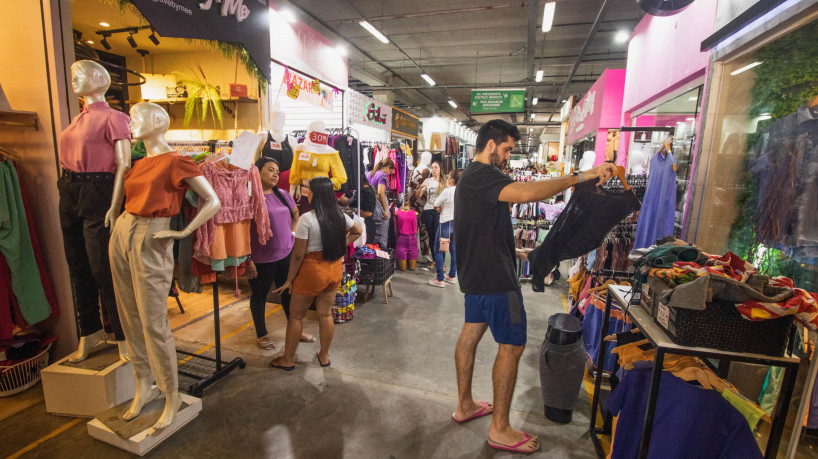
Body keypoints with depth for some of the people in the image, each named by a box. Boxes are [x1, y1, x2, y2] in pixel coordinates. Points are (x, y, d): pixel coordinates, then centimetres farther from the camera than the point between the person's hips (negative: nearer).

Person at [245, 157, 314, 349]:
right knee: (259, 295, 13)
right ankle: (261, 334, 32)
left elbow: (295, 214, 25)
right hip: (261, 259, -6)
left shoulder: (283, 195, 6)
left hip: (286, 254, 6)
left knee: (289, 292, 16)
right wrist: (248, 260, -17)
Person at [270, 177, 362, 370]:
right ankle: (324, 356, 30)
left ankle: (287, 360, 25)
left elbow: (298, 254, -16)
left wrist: (290, 280, -6)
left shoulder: (307, 219, -18)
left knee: (296, 315, 11)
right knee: (326, 314, 17)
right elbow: (357, 231, 18)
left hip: (312, 270, -6)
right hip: (335, 269, 6)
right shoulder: (340, 216, 0)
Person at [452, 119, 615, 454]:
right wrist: (582, 176, -31)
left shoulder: (471, 176, 16)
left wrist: (511, 252, 19)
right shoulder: (482, 175, -18)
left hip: (476, 272, 11)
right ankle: (500, 430, 12)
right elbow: (526, 193, -37)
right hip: (494, 276, -11)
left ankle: (464, 405, 31)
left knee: (471, 333, 16)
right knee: (512, 346, -1)